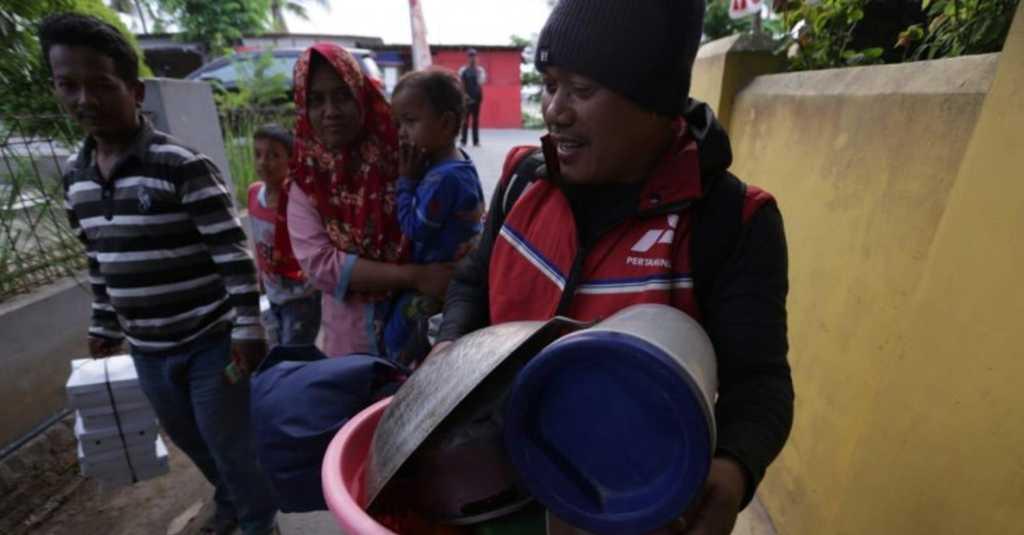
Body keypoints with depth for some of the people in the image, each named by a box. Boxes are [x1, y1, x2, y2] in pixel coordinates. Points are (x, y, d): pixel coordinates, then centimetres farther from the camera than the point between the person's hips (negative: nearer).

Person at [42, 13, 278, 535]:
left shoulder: (184, 166, -17)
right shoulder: (75, 178, 6)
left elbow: (233, 252, -19)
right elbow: (99, 261, 16)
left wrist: (247, 328, -20)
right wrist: (104, 326, 20)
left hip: (210, 341, -7)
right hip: (147, 350, 7)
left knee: (229, 441, 7)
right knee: (190, 439, 24)